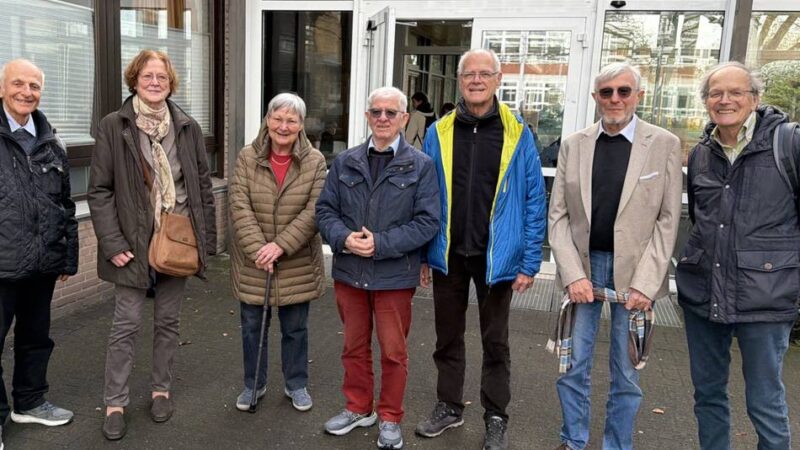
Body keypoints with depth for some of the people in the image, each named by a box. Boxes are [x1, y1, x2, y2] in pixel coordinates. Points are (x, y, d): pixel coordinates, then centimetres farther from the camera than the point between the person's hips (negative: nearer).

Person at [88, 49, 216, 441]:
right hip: (133, 242, -3)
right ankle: (115, 403, 17)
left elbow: (203, 186, 7)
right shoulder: (113, 126, -4)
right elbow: (100, 191, -6)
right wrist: (113, 243, -13)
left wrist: (206, 238, 3)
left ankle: (161, 389, 29)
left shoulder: (187, 128, 4)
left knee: (168, 321, 13)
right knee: (126, 325, 3)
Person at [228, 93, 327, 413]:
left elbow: (314, 210, -12)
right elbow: (239, 206, -10)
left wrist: (281, 245, -20)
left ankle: (296, 384, 32)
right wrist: (257, 248, -20)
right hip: (253, 262, 1)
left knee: (295, 328, 13)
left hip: (297, 263, -1)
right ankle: (253, 384, 32)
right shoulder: (248, 158, -3)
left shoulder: (315, 161, -5)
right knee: (252, 326, 14)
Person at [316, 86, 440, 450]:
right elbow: (325, 209, 6)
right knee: (354, 347, 17)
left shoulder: (421, 166, -6)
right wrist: (343, 238, -15)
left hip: (394, 276, -3)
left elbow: (428, 221, -11)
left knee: (393, 351, 9)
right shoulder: (345, 162, 6)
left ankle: (390, 418, 27)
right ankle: (358, 408, 36)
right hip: (348, 272, 4)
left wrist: (381, 243, -19)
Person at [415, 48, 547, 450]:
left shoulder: (517, 134, -6)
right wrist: (421, 254, 3)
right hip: (448, 255, 2)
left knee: (495, 342, 12)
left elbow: (534, 202, -4)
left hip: (496, 256, -2)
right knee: (448, 338, 16)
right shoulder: (439, 133, 0)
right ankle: (449, 407, 34)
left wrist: (529, 262, -7)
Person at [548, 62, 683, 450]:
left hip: (634, 270, -1)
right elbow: (559, 215, 2)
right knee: (574, 365, 9)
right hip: (583, 264, 2)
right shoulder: (573, 145, 4)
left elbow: (667, 220, -4)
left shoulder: (664, 144, -2)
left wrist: (645, 283, -11)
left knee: (625, 371, 9)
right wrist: (572, 274, -8)